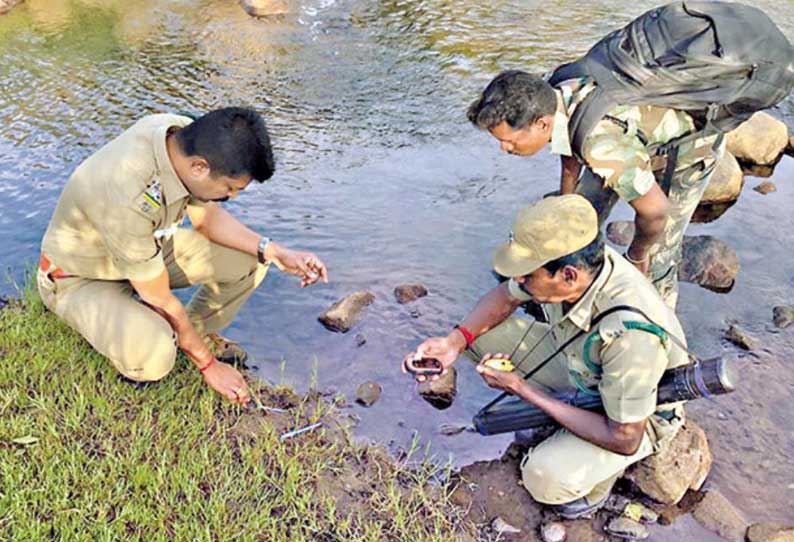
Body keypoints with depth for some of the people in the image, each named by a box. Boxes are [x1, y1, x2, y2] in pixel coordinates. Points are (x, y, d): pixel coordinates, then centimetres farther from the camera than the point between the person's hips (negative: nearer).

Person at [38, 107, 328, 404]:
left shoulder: (188, 136, -19)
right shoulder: (130, 198, -40)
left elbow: (207, 217, -1)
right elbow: (160, 301, -27)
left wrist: (274, 252, -14)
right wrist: (207, 364, -14)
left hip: (145, 249, 7)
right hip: (80, 279, -7)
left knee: (249, 260, -7)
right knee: (153, 357, -34)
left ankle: (197, 332, 15)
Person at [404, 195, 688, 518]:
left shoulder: (631, 334, -42)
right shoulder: (566, 261, -23)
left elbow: (625, 440, -30)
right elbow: (504, 298, -2)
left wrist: (524, 390, -28)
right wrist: (455, 340, -20)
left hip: (639, 416, -6)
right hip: (581, 365, 6)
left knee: (546, 478, -31)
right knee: (480, 333, -7)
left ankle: (602, 468, 4)